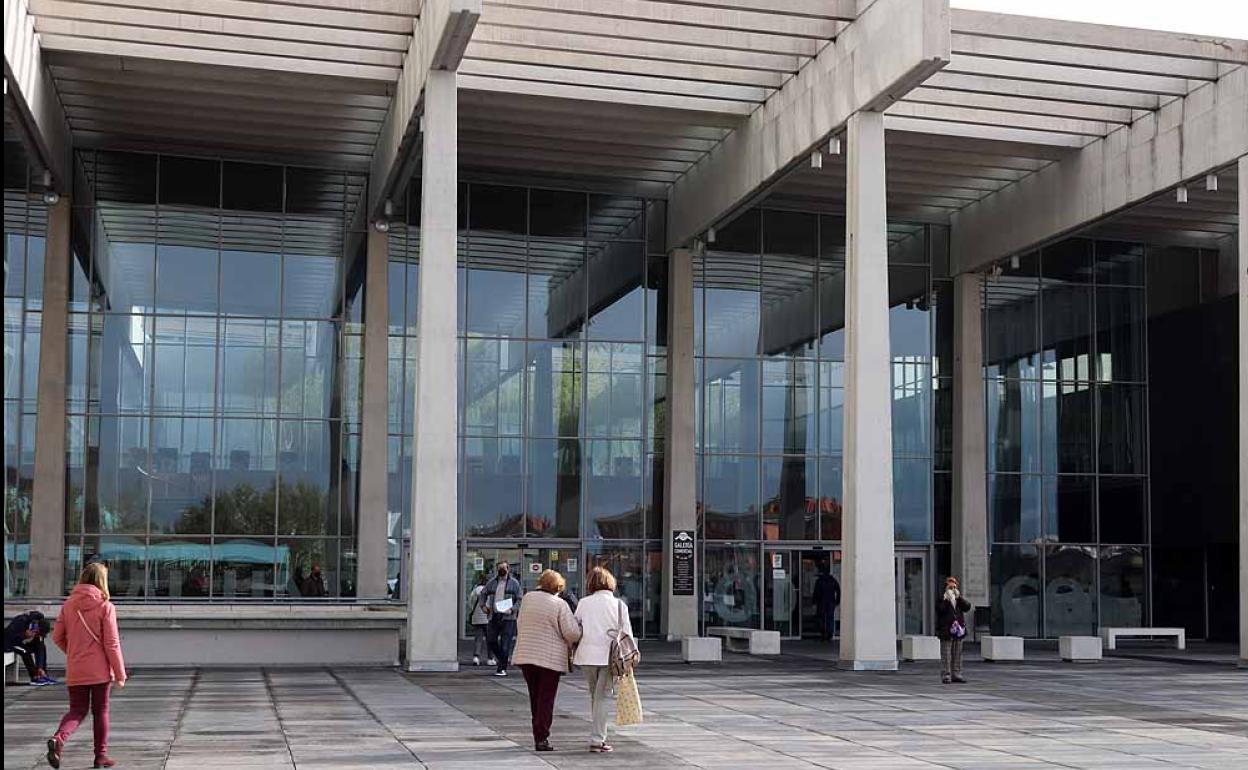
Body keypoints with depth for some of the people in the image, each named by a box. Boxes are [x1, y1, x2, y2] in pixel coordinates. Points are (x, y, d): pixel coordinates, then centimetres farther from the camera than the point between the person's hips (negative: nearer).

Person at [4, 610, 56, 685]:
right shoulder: (21, 621, -32)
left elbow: (39, 648, -12)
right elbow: (8, 635, -33)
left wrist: (40, 667, -16)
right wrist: (25, 635, -42)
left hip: (23, 642, 7)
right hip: (9, 643, -7)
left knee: (42, 647, -3)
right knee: (25, 651, -31)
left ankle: (44, 675, -1)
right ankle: (35, 678, -26)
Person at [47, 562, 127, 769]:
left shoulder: (68, 605, 2)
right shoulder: (105, 606, -10)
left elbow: (57, 637, 4)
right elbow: (112, 643, -11)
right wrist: (120, 673, -4)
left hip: (75, 670, 3)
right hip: (99, 670, -3)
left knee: (77, 710, 11)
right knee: (100, 711, 10)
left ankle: (58, 738, -16)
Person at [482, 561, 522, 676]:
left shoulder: (514, 583, 3)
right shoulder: (492, 582, 12)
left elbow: (519, 599, 1)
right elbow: (483, 593, 23)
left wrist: (512, 609, -14)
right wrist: (483, 605, 7)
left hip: (508, 617, -4)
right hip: (493, 616, 4)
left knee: (505, 644, -6)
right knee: (491, 640, 6)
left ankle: (502, 668, -1)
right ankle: (500, 660, 28)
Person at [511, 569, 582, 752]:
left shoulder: (527, 599, 3)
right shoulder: (559, 605, -12)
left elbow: (519, 625, 12)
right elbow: (572, 634, -13)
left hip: (526, 655, 5)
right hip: (550, 658, -5)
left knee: (535, 698, 16)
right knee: (546, 698, 2)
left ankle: (538, 735, 22)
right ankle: (541, 738, -2)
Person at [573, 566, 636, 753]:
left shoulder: (584, 603, 3)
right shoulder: (618, 604, 0)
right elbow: (626, 633, -3)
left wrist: (573, 651, 15)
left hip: (588, 655, 2)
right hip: (609, 656, -2)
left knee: (595, 695, 17)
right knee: (603, 696, 1)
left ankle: (599, 736, 22)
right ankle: (597, 739, -6)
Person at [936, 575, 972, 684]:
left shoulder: (959, 599, 15)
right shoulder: (942, 599, 0)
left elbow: (967, 607, -2)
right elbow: (939, 610, -16)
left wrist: (959, 597, -10)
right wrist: (946, 600, -19)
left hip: (958, 630, 5)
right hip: (946, 630, -5)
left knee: (957, 654, 8)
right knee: (946, 655, -5)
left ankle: (956, 675, 13)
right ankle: (946, 676, -3)